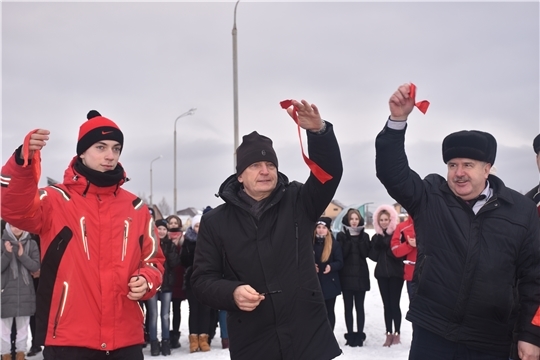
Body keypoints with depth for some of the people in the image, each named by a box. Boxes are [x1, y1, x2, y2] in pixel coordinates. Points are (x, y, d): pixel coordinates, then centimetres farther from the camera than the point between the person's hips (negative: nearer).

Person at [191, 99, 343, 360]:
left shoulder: (298, 203, 5)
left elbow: (330, 172, -8)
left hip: (311, 339, 1)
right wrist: (232, 293, -16)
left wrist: (318, 130, -26)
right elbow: (203, 280, 4)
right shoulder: (215, 222, 4)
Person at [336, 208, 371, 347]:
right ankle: (350, 335, 6)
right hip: (346, 276, -1)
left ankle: (360, 334, 6)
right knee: (348, 307, 1)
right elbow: (341, 254, -10)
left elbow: (366, 253, -6)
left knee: (359, 307, 2)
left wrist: (360, 239, -12)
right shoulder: (341, 235, 3)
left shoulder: (364, 236, 8)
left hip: (361, 275, 1)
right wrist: (349, 239, -15)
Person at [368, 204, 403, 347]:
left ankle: (397, 333, 5)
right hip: (382, 274, 4)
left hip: (396, 274, -4)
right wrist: (377, 243, -9)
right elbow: (373, 256, 4)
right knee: (386, 304, 5)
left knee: (394, 304, -4)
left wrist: (385, 246, -18)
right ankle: (389, 334, 7)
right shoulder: (376, 237, 10)